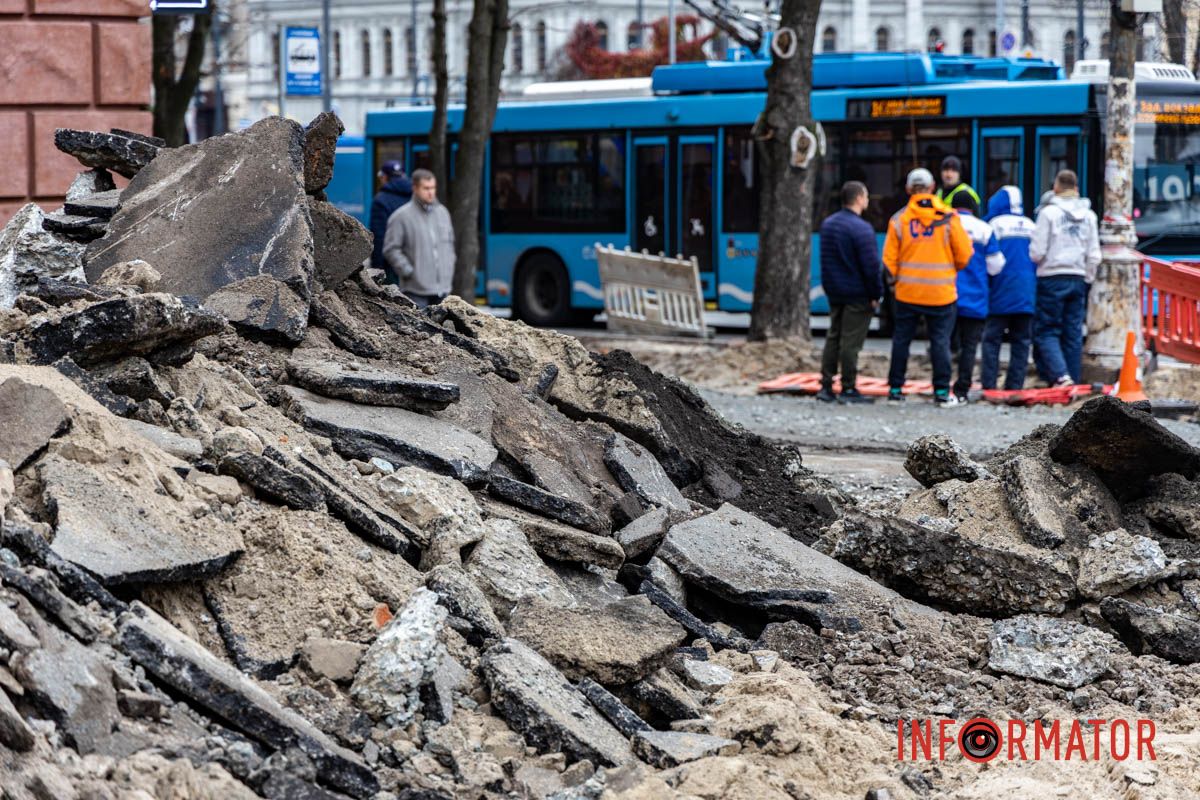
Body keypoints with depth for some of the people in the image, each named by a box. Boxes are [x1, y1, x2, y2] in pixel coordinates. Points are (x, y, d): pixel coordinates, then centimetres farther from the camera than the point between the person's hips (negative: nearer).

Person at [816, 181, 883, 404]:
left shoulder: (827, 224, 9)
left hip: (833, 291, 8)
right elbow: (871, 265, -18)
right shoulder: (861, 228, -17)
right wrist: (876, 294, -10)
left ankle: (826, 386, 13)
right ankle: (848, 389, 0)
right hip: (857, 294, -8)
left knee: (833, 338, 13)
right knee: (851, 341, -3)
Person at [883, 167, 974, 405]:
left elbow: (889, 260, 0)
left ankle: (895, 388, 12)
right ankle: (941, 390, 3)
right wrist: (952, 271, 18)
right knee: (940, 341, 4)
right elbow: (965, 254, -2)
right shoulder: (948, 217, -5)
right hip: (941, 292, -1)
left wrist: (895, 280, 17)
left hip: (907, 293, 1)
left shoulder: (899, 219, -1)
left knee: (901, 340, 10)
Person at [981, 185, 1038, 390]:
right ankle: (1015, 385, 4)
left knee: (991, 339, 1)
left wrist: (986, 288, 4)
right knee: (1021, 341, 7)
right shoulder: (1031, 226, 10)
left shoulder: (995, 224, -4)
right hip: (1027, 295, 4)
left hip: (1001, 296, -4)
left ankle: (988, 384, -5)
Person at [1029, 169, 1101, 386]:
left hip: (1052, 278, -4)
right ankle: (1073, 380, 9)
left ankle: (1060, 375, -16)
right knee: (1074, 333, 8)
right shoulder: (1089, 215, 7)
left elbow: (1037, 252, -9)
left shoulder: (1049, 213, -8)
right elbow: (1094, 256, 7)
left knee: (1047, 331, 1)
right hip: (1078, 278, 4)